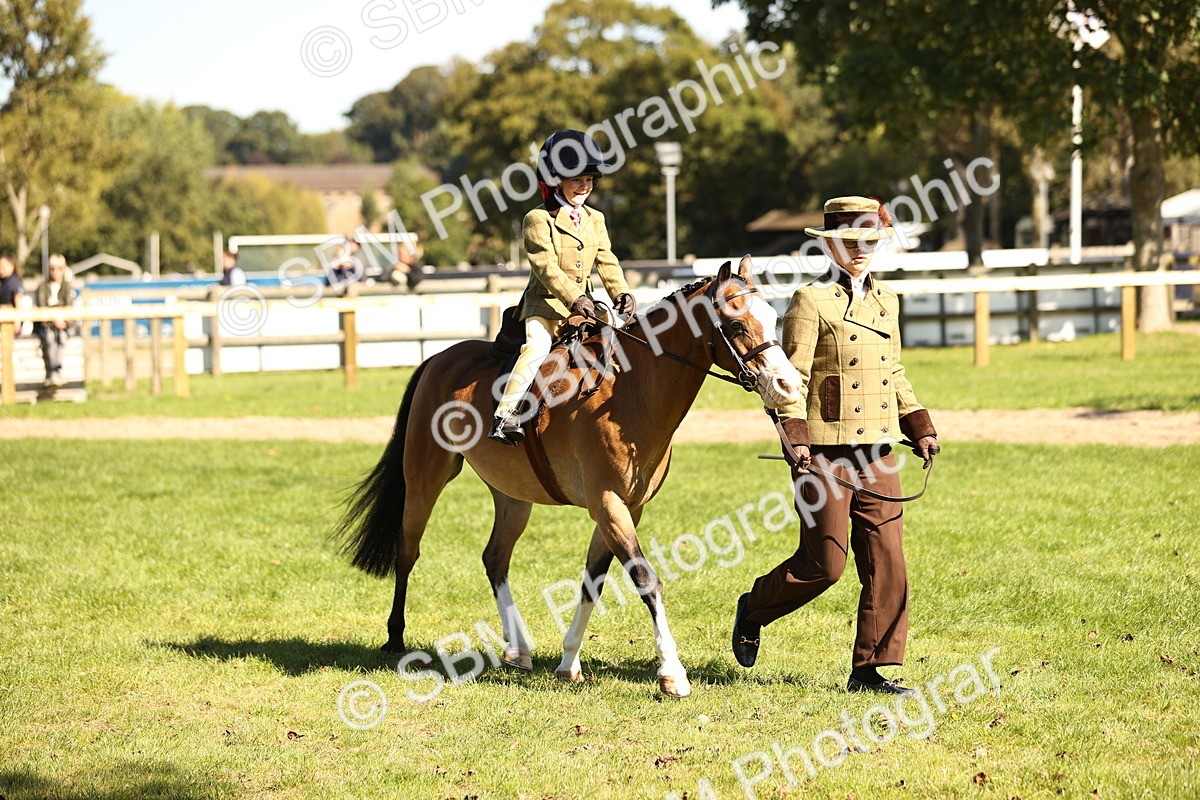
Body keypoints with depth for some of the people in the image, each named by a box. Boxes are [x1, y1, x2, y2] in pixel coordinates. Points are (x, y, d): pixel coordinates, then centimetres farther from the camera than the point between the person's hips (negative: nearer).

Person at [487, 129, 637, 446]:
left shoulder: (595, 220, 14)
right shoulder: (539, 219, -7)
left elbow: (607, 262, 7)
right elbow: (546, 267, -17)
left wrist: (621, 293, -11)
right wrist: (573, 298, -29)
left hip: (583, 306, 7)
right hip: (545, 304, -7)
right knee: (537, 346, -29)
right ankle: (504, 415, -35)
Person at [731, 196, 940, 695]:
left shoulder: (886, 302, 15)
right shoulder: (811, 302, -7)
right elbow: (792, 377, -11)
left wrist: (921, 428, 14)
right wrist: (793, 439, -22)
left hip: (877, 452, 6)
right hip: (825, 452, -6)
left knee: (887, 562, 1)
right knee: (824, 563, -3)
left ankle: (869, 669, 7)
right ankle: (753, 610, 24)